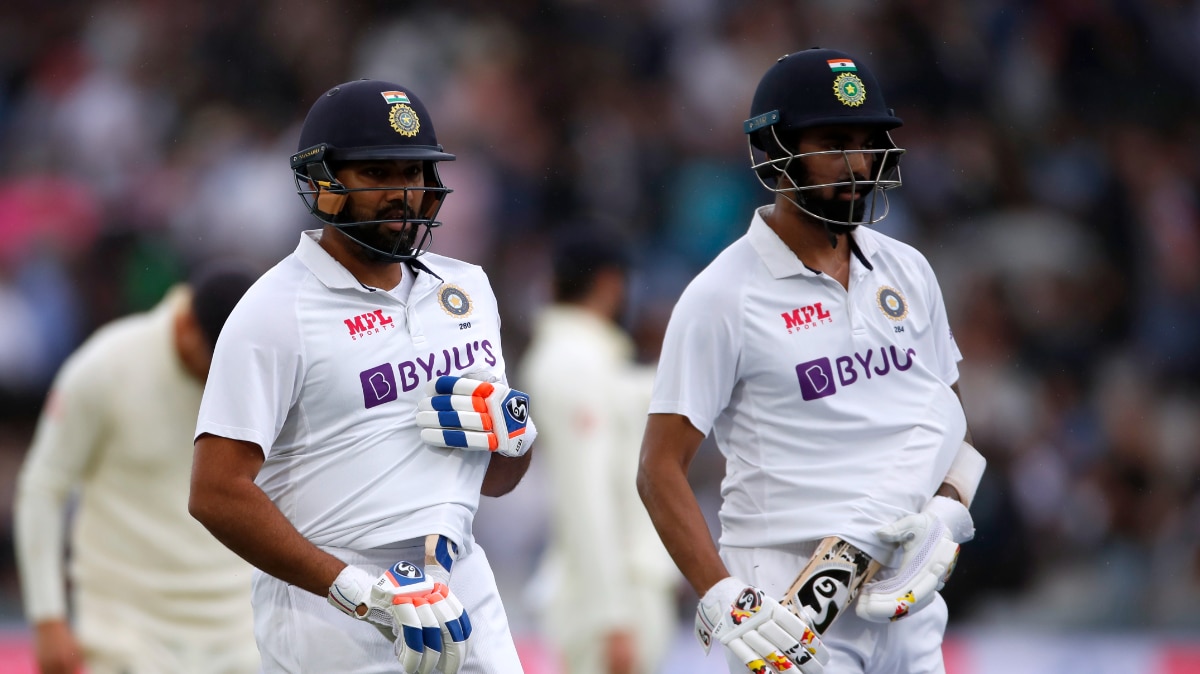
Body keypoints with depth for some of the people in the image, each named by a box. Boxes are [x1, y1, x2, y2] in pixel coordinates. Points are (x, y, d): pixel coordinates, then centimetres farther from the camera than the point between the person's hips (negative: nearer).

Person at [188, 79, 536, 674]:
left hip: (463, 604, 6)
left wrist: (511, 431, -1)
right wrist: (362, 592, -22)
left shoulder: (467, 289, 14)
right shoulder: (275, 312, -7)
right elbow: (217, 494, -16)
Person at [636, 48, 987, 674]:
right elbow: (660, 470, -9)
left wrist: (946, 511, -2)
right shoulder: (722, 298, -8)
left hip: (905, 594, 6)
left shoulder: (907, 271, 11)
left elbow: (950, 422, 19)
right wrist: (721, 598, -20)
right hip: (786, 594, -6)